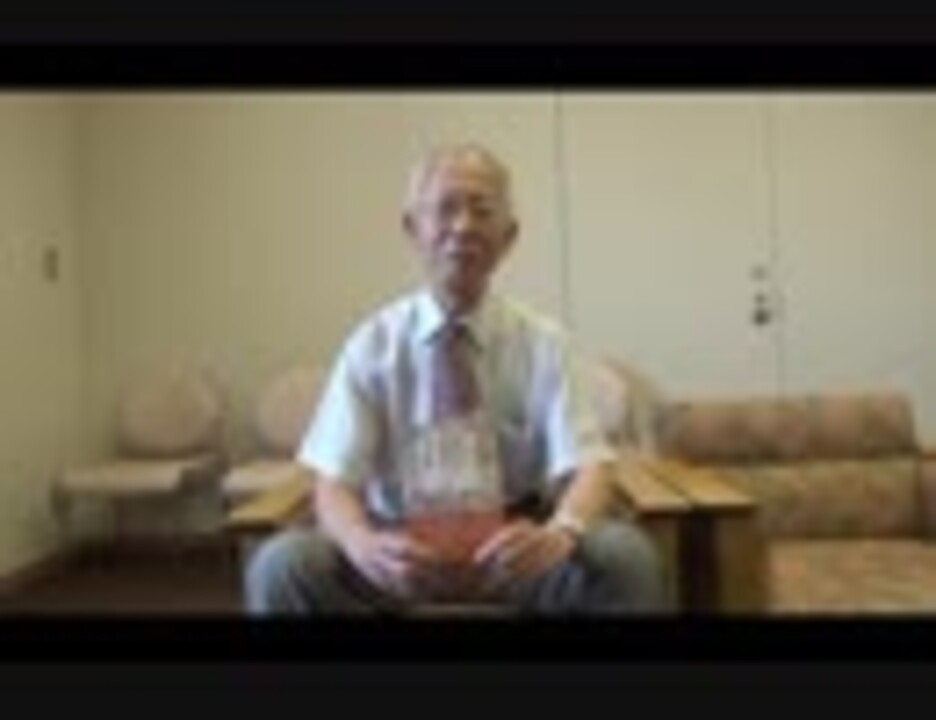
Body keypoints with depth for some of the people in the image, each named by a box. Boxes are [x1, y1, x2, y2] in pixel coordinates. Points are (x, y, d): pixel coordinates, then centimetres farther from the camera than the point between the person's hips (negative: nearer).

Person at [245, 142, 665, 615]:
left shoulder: (543, 343, -4)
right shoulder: (373, 345, -5)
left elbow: (588, 466, -12)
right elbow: (333, 482, -10)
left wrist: (559, 533, -36)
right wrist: (364, 544, -34)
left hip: (513, 547, 1)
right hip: (402, 551, 0)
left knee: (626, 556, -28)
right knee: (282, 565, -28)